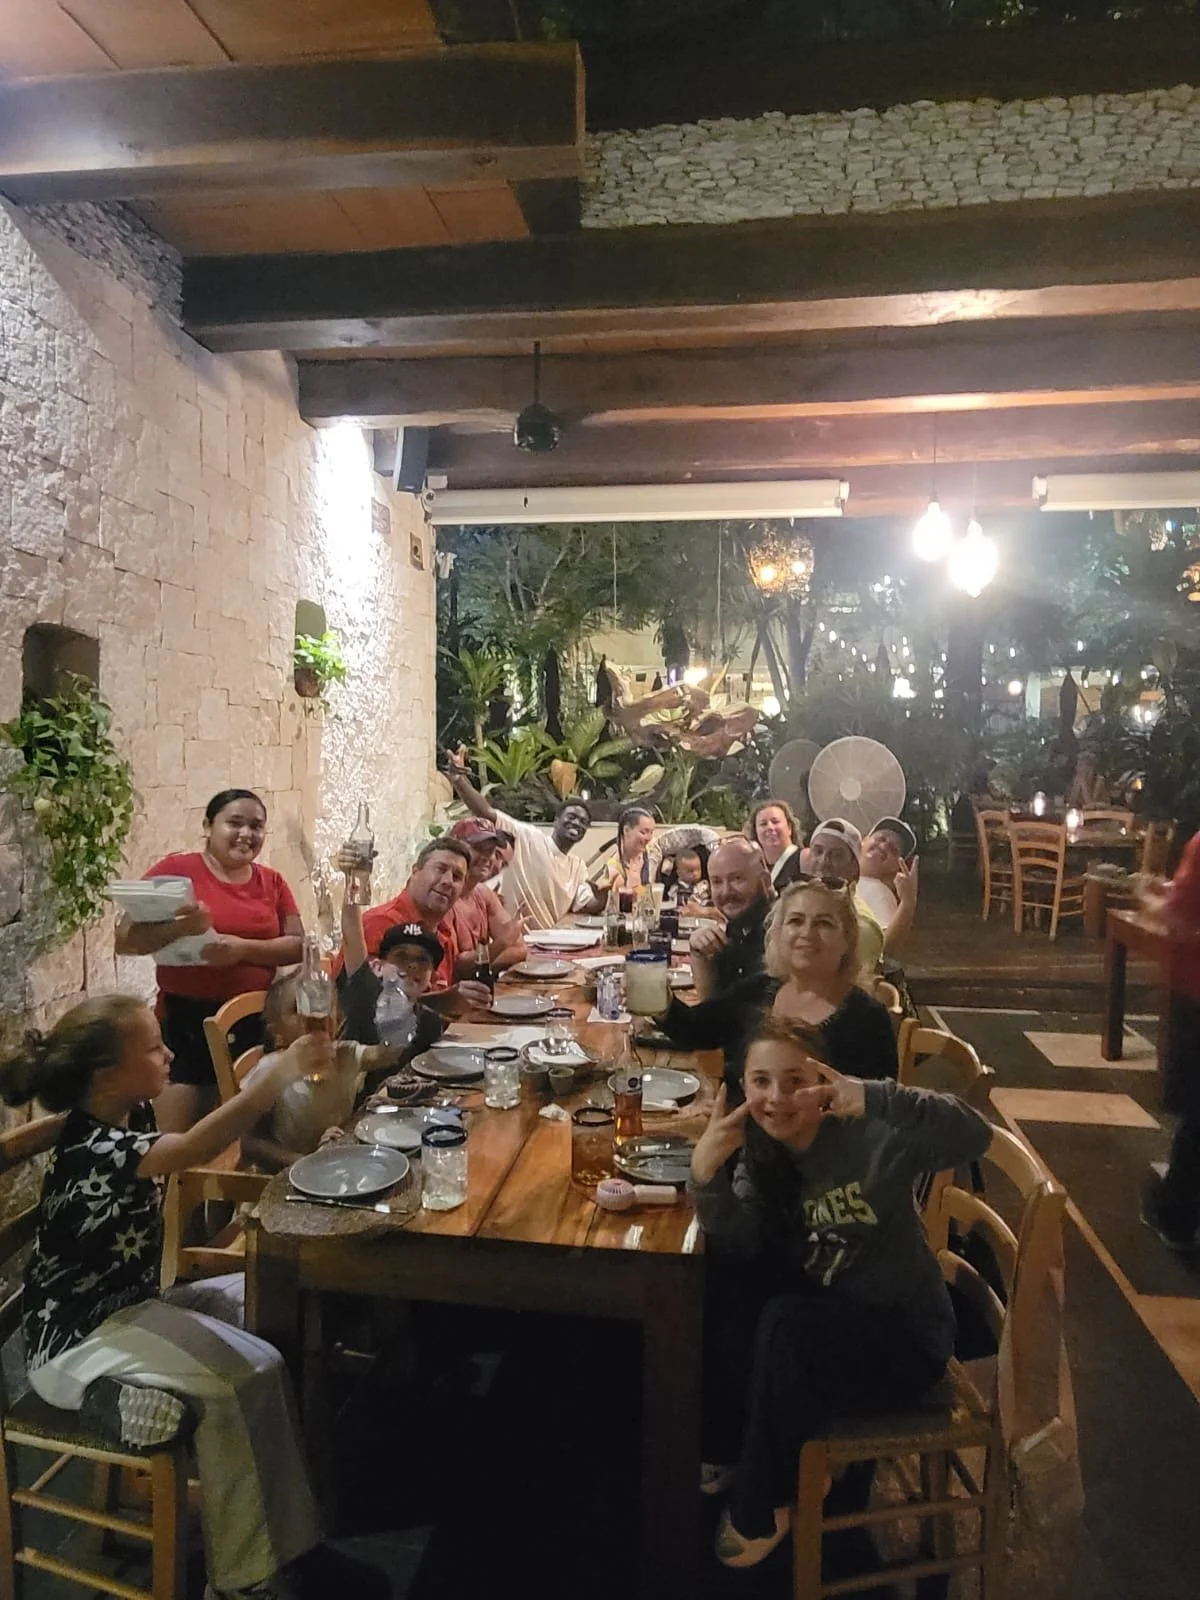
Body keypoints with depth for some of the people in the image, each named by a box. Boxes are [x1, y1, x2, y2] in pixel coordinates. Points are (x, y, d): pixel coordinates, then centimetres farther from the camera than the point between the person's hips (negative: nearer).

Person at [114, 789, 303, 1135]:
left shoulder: (272, 882, 7)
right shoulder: (175, 870, -4)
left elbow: (298, 946, 0)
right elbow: (125, 941, -7)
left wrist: (243, 948, -17)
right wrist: (182, 927, -24)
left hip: (254, 1023, 3)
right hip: (185, 1021, -3)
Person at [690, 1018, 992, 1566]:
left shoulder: (871, 1135, -22)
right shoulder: (758, 1153, -5)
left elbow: (974, 1137, -38)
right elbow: (738, 1245, -19)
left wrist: (874, 1100, -52)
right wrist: (707, 1170, -39)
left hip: (905, 1334, -5)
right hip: (823, 1316, 6)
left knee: (785, 1324, -29)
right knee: (724, 1302, -17)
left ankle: (762, 1506, -6)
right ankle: (728, 1449, 8)